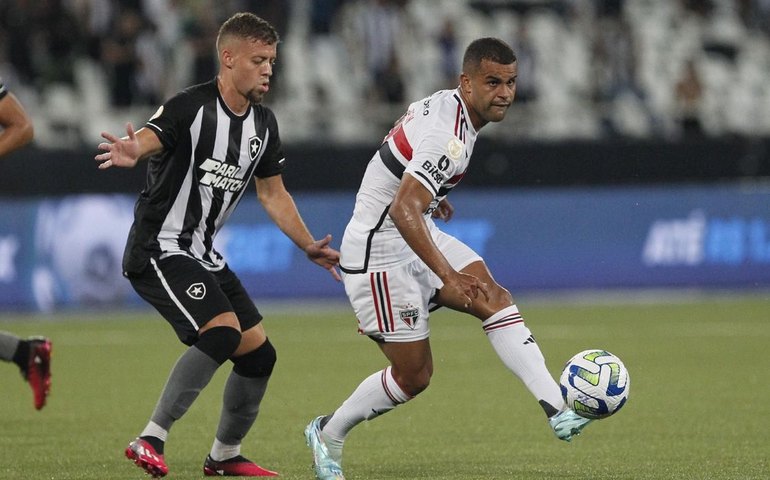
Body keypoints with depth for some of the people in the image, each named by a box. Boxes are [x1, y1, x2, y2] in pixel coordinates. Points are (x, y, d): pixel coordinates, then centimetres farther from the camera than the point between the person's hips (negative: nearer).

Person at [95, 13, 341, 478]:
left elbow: (273, 194, 19)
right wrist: (131, 152, -59)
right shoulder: (191, 107, -17)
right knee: (222, 331, -27)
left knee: (258, 354, 7)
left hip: (204, 255, 9)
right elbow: (149, 138, -36)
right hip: (159, 248, -8)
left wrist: (311, 247, 13)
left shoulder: (264, 124, 7)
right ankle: (150, 440, -22)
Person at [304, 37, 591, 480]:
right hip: (380, 254, -10)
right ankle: (329, 435, 20)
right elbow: (403, 210, -38)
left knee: (494, 297, -12)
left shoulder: (445, 103, 4)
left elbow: (399, 138, 24)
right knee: (413, 374, -2)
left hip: (417, 236, 10)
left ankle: (555, 408, -23)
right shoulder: (448, 136, -27)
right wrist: (446, 275, -44)